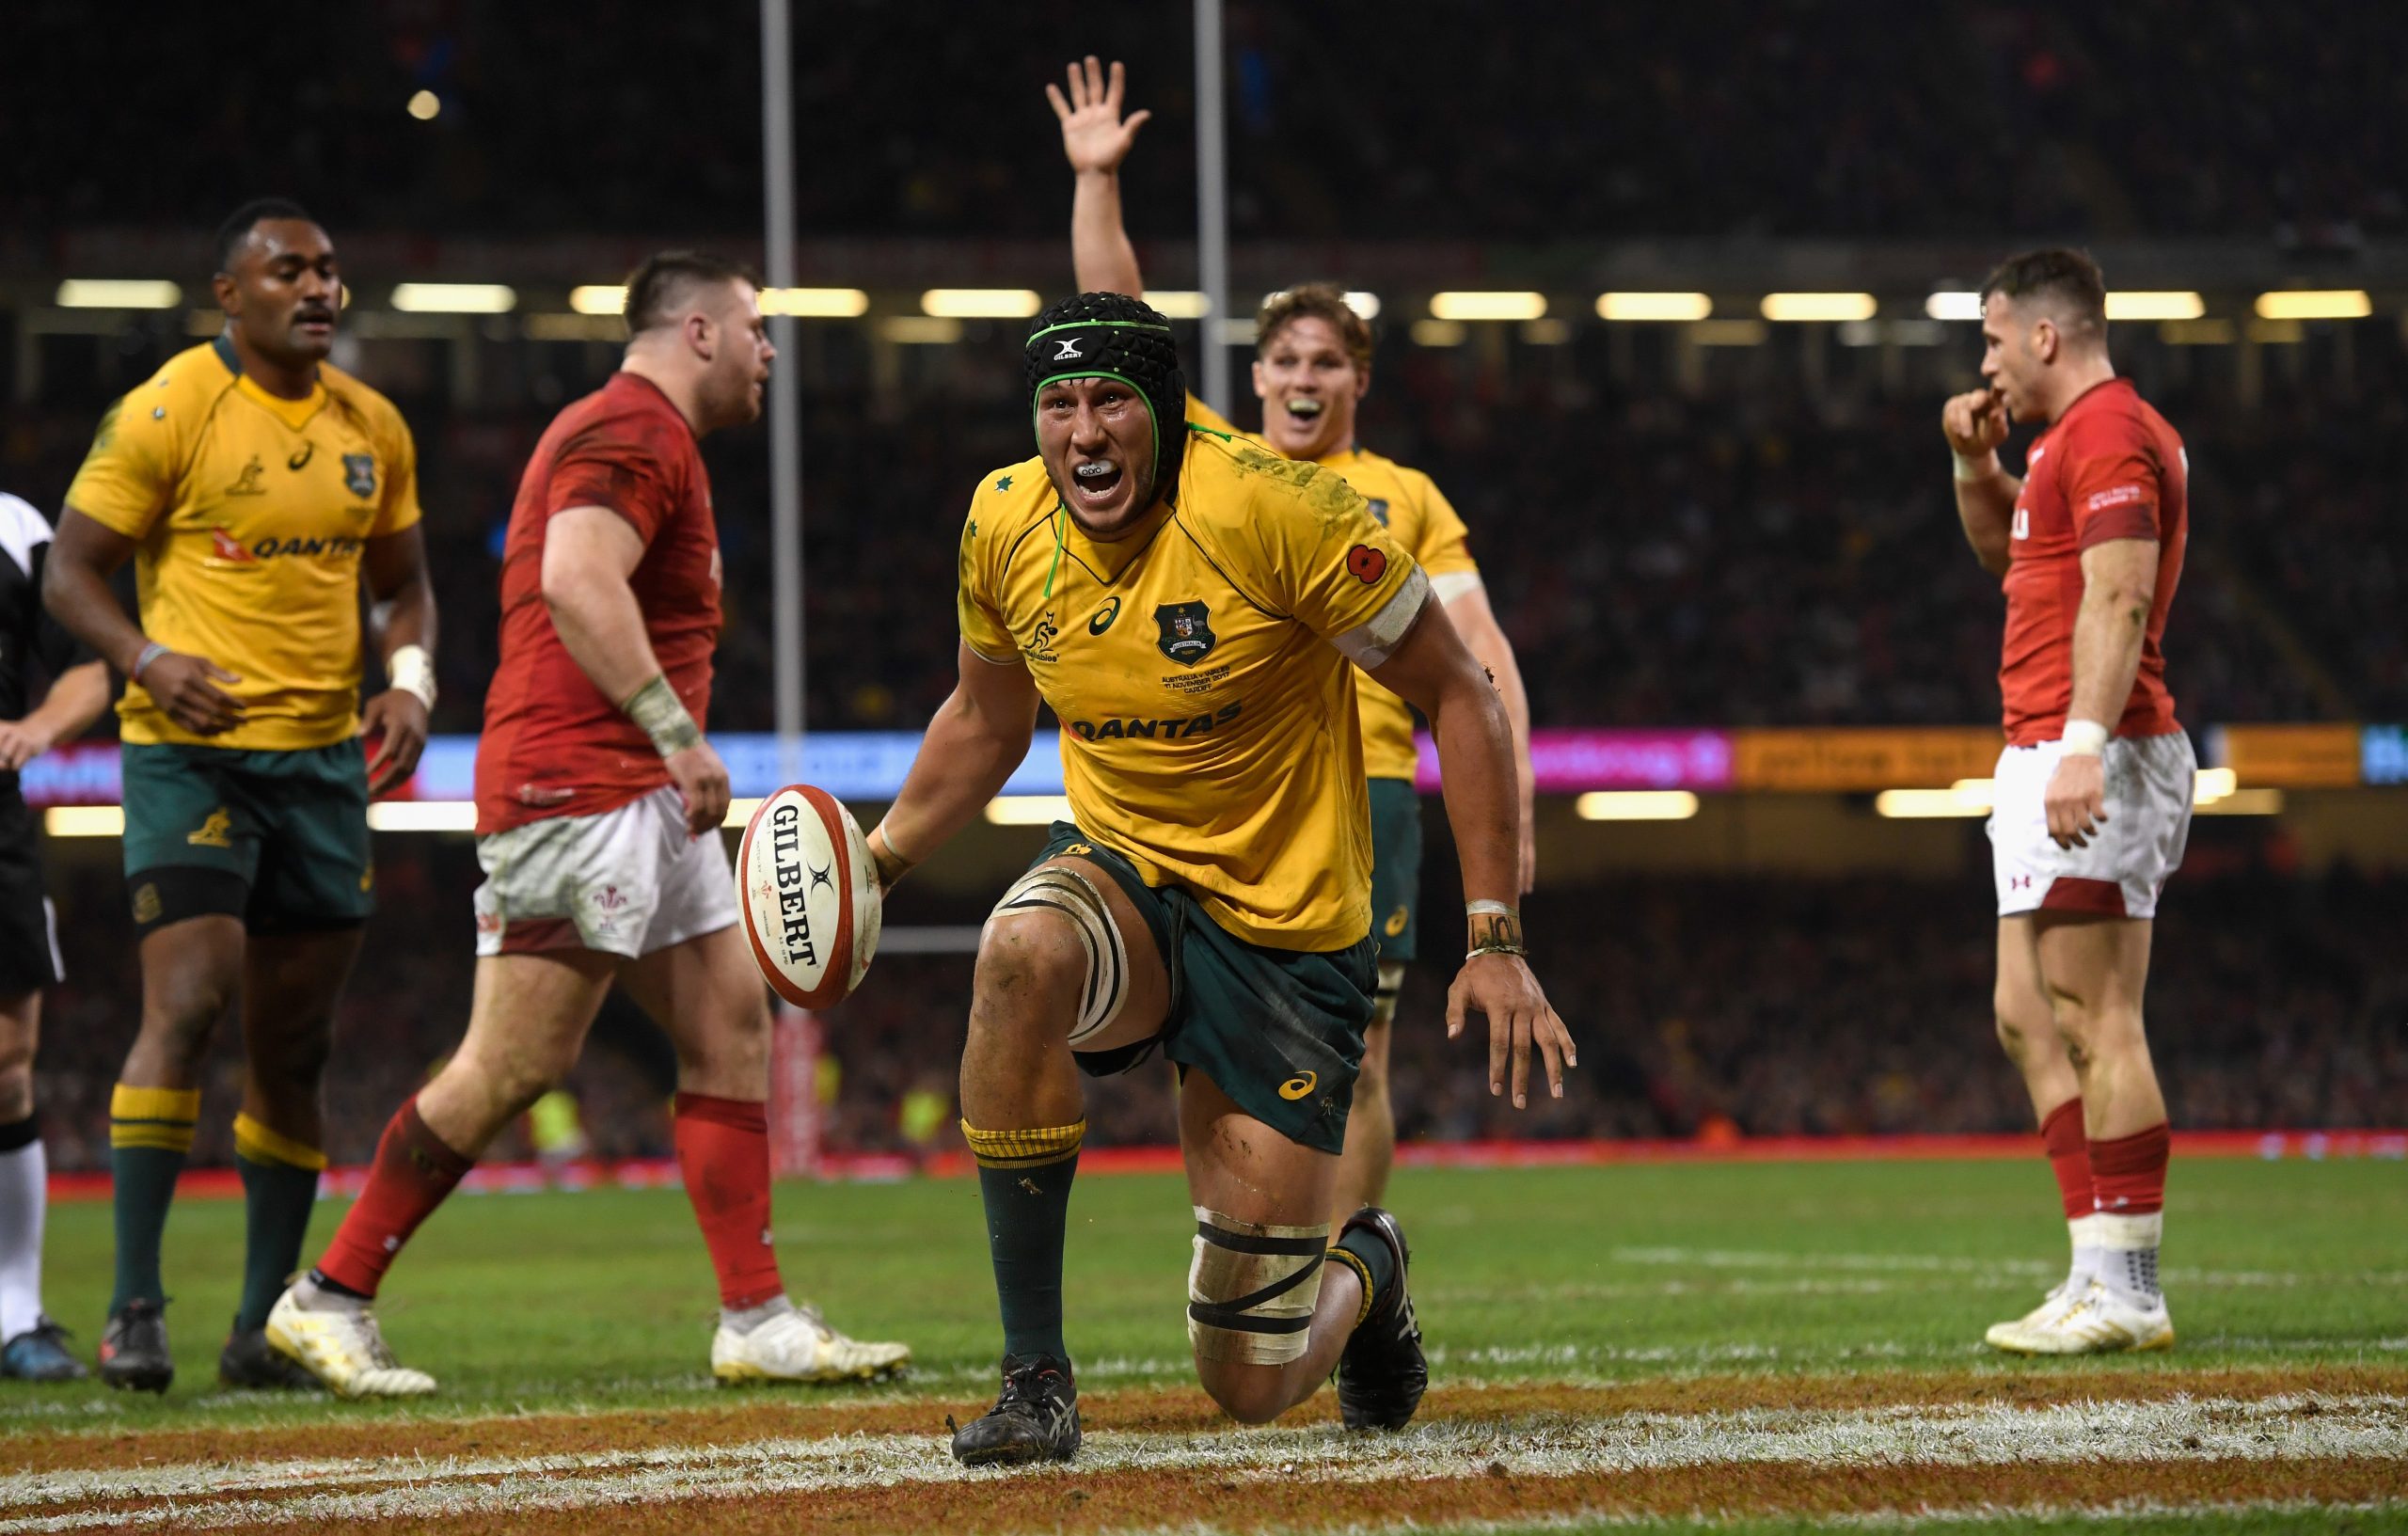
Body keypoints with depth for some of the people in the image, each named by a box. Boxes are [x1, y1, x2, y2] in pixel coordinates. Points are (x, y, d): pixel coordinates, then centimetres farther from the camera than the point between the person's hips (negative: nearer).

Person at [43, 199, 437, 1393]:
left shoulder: (371, 428, 10)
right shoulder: (168, 412, -7)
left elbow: (402, 585, 21)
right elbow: (70, 572, -5)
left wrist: (411, 682, 1)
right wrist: (148, 659, -22)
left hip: (324, 756, 6)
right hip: (190, 749, -6)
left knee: (292, 1047, 6)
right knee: (185, 1004, -17)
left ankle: (263, 1325, 13)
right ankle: (134, 1307, -11)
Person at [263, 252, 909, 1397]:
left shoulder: (640, 435, 23)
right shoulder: (634, 431, -10)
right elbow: (577, 581, -25)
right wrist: (676, 732, -27)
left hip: (642, 800, 11)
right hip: (576, 783, -11)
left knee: (731, 1030, 6)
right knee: (516, 1063, -10)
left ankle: (758, 1323, 6)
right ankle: (330, 1298, -3)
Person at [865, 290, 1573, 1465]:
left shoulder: (1272, 510, -19)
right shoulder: (1006, 525, -4)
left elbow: (1458, 698, -11)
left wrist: (1495, 941, -16)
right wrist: (878, 857, 4)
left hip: (1287, 937, -3)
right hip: (1124, 880, 3)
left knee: (1251, 1387, -4)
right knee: (1020, 951, -38)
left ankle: (1366, 1269, 37)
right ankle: (1035, 1377, -28)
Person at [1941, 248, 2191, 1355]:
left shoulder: (2108, 433, -11)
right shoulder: (2081, 436, 22)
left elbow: (2118, 599, -22)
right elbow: (2008, 554, 38)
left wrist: (2083, 745, -30)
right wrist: (1975, 461, 20)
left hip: (2093, 759, -11)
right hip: (2044, 759, 11)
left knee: (2095, 1024, -11)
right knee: (2031, 1023, 11)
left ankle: (2127, 1293, -11)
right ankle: (2101, 1277, 12)